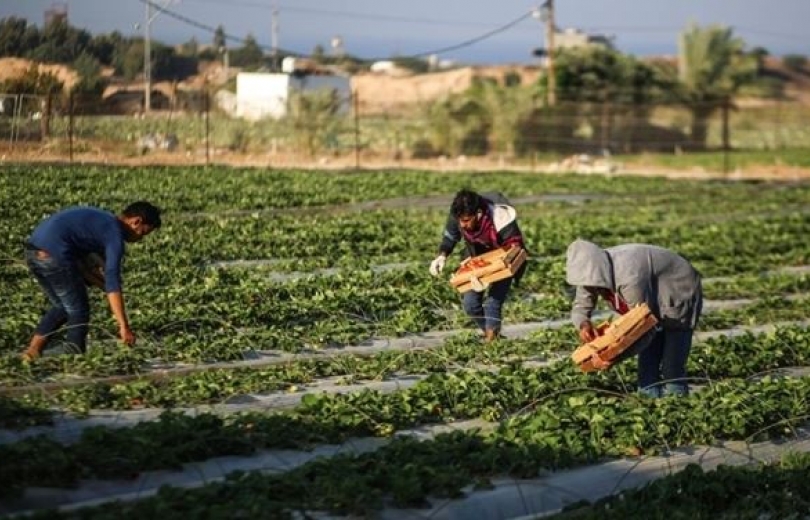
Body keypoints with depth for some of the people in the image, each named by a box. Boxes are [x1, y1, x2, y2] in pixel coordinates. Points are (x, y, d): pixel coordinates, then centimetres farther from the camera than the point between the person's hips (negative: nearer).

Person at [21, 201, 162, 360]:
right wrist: (124, 326, -15)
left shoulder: (100, 220, 23)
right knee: (79, 312, 6)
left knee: (61, 306, 23)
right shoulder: (115, 234, -4)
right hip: (54, 255, -9)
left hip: (32, 250, 9)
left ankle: (33, 350, 18)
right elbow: (113, 283, -13)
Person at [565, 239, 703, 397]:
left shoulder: (629, 278, -40)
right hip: (655, 301, 8)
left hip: (679, 298, -8)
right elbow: (580, 307, -6)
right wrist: (583, 324, -31)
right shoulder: (592, 271, -17)